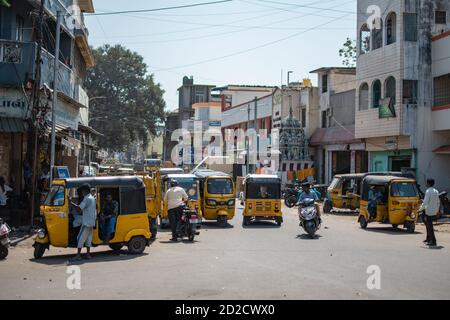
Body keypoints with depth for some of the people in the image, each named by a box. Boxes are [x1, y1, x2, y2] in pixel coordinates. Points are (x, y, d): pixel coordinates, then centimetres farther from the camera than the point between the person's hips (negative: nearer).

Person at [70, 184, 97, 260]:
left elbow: (79, 209, -21)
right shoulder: (92, 198, 15)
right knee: (88, 238, 11)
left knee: (81, 238, -5)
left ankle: (78, 255, -5)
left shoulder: (86, 199, -15)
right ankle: (88, 254, 12)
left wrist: (71, 203, -12)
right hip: (92, 222, 9)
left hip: (86, 222, -9)